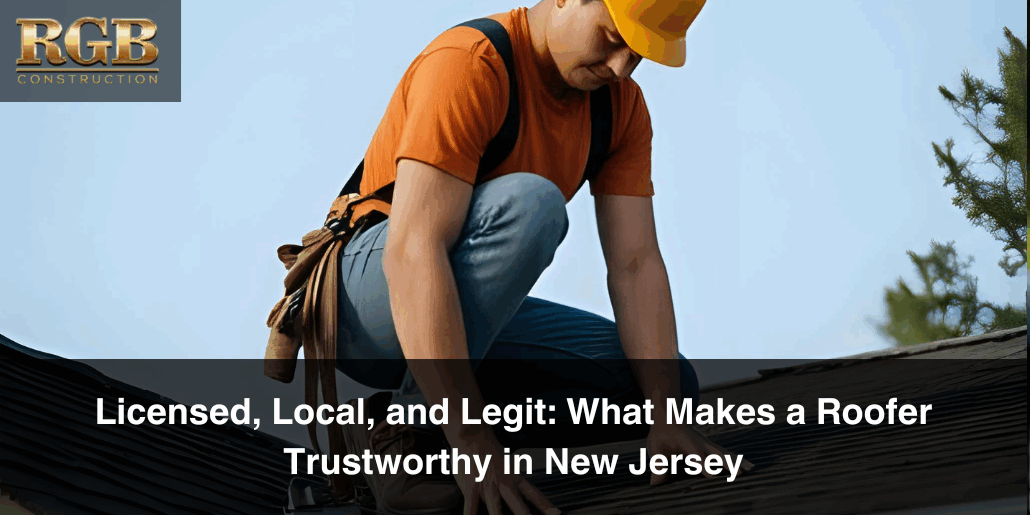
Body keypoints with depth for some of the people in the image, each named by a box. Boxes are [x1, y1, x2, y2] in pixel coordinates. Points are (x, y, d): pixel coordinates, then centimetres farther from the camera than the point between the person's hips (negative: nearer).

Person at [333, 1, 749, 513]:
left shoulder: (622, 105, 0)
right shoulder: (466, 65, -25)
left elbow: (636, 264, -5)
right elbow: (413, 251, -35)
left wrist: (665, 418, -19)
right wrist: (473, 442, -42)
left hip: (473, 319, 8)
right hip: (372, 304, -8)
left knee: (669, 380, -4)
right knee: (528, 202, -33)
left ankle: (402, 425, -8)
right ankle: (407, 440, -24)